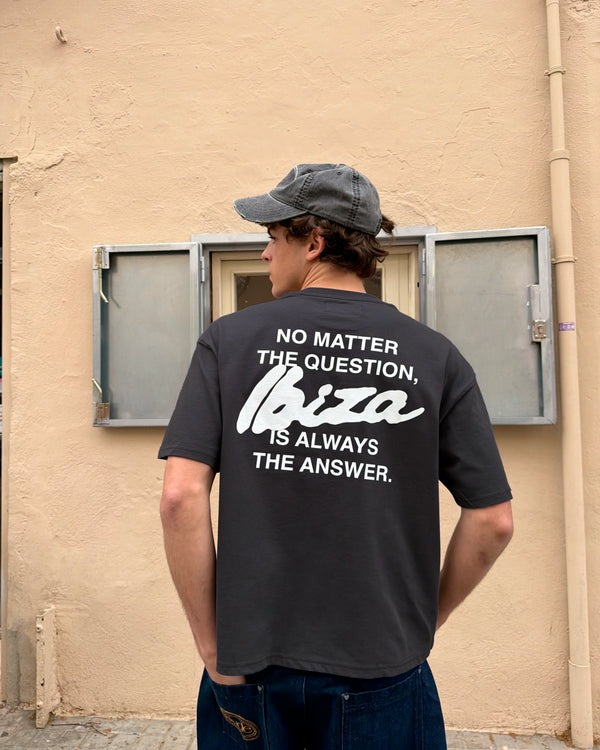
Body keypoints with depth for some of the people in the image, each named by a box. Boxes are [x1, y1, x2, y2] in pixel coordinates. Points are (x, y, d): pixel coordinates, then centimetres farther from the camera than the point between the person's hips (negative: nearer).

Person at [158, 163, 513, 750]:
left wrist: (212, 644, -4)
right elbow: (493, 521, -5)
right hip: (382, 666, 1)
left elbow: (181, 496, -14)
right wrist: (423, 622, 9)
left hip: (251, 657, 0)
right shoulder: (434, 355, -5)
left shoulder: (229, 339, -8)